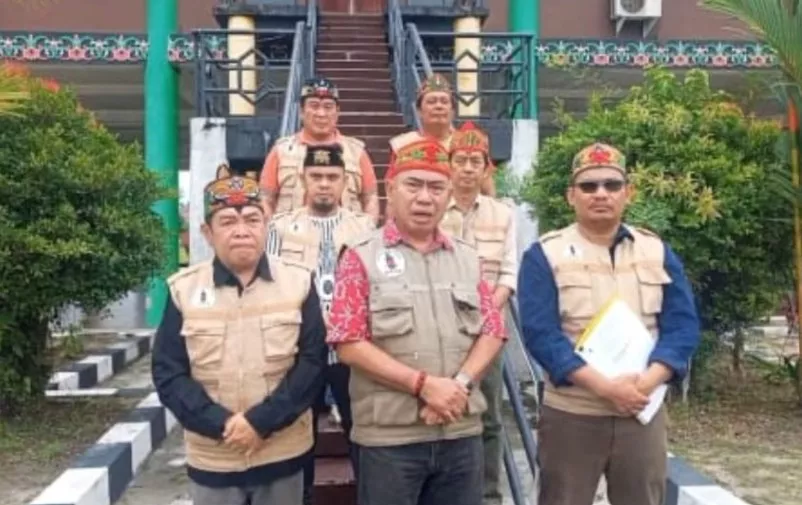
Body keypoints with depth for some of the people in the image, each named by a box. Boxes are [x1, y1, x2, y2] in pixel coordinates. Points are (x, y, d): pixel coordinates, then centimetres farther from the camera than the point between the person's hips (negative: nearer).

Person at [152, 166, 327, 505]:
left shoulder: (298, 282, -3)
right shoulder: (184, 289, -3)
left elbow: (312, 362, -7)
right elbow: (168, 374, -4)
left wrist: (262, 421, -17)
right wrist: (221, 424, -16)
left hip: (283, 455, 0)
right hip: (211, 460, 1)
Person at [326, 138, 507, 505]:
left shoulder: (467, 258, 11)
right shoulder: (362, 257, -3)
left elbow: (492, 332, 8)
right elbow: (349, 344, -10)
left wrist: (461, 383, -10)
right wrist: (423, 384, -17)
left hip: (462, 432, 4)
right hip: (389, 437, -4)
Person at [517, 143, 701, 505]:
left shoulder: (658, 251, 6)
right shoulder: (545, 255, -5)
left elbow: (682, 325, 1)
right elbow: (541, 333, -13)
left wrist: (648, 381, -16)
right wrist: (604, 386, -22)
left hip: (644, 412, 3)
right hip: (570, 414, -3)